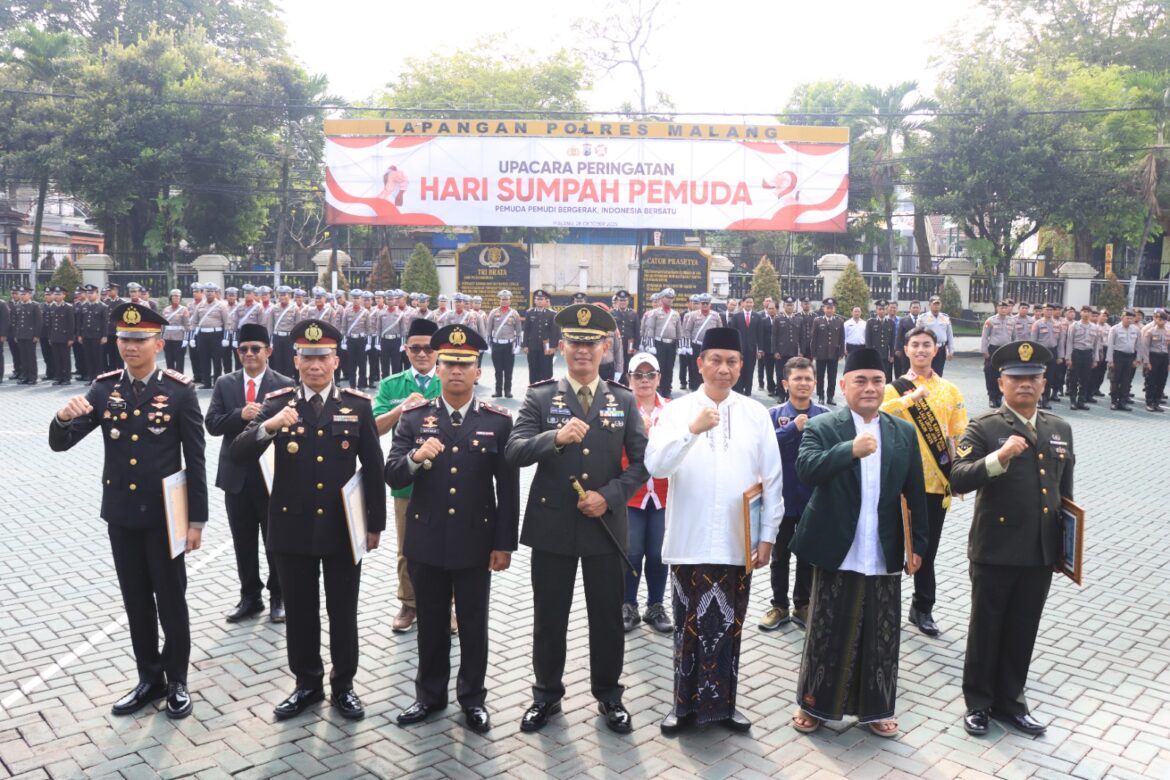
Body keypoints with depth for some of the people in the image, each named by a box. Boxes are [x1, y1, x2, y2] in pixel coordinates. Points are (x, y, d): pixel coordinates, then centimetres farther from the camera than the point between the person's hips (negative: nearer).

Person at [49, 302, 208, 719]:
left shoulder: (180, 391, -10)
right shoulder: (103, 388, 0)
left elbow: (195, 459, -8)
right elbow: (60, 443, -2)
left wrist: (196, 518, -9)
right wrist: (64, 417, -26)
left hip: (165, 513, -4)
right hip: (121, 513, 4)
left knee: (171, 600, 8)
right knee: (136, 600, 15)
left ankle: (177, 680, 24)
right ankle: (149, 678, 30)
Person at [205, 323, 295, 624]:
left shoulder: (285, 384, -5)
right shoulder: (224, 384, 5)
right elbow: (212, 424, -4)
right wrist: (240, 414, -19)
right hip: (237, 475, 3)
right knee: (243, 542, 13)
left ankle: (277, 596, 25)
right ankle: (250, 597, 27)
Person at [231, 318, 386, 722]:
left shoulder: (358, 404, -2)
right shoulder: (277, 402, -2)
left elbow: (373, 468, 2)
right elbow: (238, 455, -12)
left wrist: (375, 523, 2)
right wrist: (268, 426, -31)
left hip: (343, 527, 0)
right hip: (292, 528, 1)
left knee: (343, 612, 11)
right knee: (299, 613, 13)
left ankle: (343, 685, 28)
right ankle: (307, 683, 32)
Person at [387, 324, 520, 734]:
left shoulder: (499, 421, -3)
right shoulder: (414, 418, 0)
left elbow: (508, 488, -3)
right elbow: (392, 476, -6)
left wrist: (505, 543, -5)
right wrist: (415, 458, -27)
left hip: (476, 541, -1)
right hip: (426, 540, 1)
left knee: (473, 624, 11)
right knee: (431, 622, 15)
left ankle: (473, 697, 29)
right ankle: (430, 694, 33)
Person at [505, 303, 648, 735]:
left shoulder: (624, 400, 3)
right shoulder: (539, 397, -2)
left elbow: (641, 461, 2)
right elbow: (514, 451, -13)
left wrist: (610, 495, -13)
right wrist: (555, 437, -31)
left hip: (605, 525, 1)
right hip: (552, 526, -1)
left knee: (608, 617, 12)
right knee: (549, 618, 12)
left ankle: (609, 695, 33)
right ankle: (547, 695, 32)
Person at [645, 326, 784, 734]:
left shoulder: (756, 414, 2)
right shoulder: (676, 411, -2)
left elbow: (772, 479, 4)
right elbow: (656, 465, -16)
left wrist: (768, 535, 1)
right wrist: (692, 430, -29)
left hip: (738, 543, 2)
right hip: (690, 543, -1)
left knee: (729, 626, 12)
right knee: (690, 625, 8)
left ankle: (723, 703, 28)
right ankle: (686, 702, 24)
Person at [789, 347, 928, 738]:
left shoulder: (904, 432, 6)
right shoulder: (821, 426, -5)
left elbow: (915, 493, 7)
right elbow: (806, 470, -23)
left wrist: (918, 543, 6)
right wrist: (850, 449, -35)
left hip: (885, 556, 3)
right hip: (838, 553, -3)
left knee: (880, 638, 13)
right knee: (826, 633, 10)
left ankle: (875, 708, 31)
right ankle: (814, 704, 27)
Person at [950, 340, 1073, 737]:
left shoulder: (1060, 429, 9)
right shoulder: (983, 428, -9)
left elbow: (1065, 490, 17)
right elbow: (958, 480, -21)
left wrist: (1067, 544, 16)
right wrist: (999, 458, -35)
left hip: (1042, 551, 5)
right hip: (995, 549, -5)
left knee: (1023, 631, 15)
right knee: (985, 628, 8)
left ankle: (1009, 701, 31)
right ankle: (978, 703, 24)